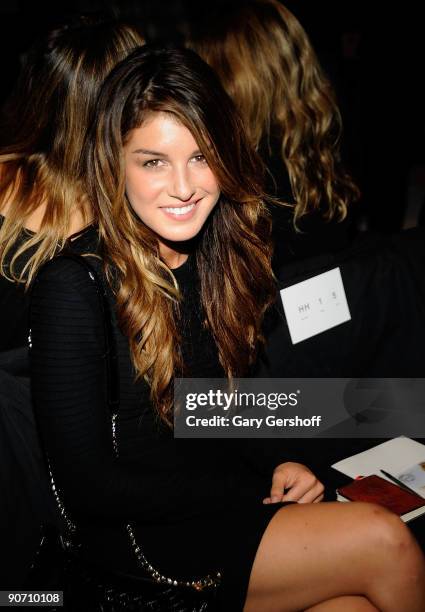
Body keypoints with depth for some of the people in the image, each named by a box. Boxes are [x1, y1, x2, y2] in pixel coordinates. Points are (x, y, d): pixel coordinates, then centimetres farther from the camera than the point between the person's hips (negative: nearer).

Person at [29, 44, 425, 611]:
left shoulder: (217, 257, 3)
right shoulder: (74, 284, -18)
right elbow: (87, 486, -17)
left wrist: (276, 466, -6)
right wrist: (260, 492, -14)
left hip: (234, 503, 6)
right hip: (138, 539, -5)